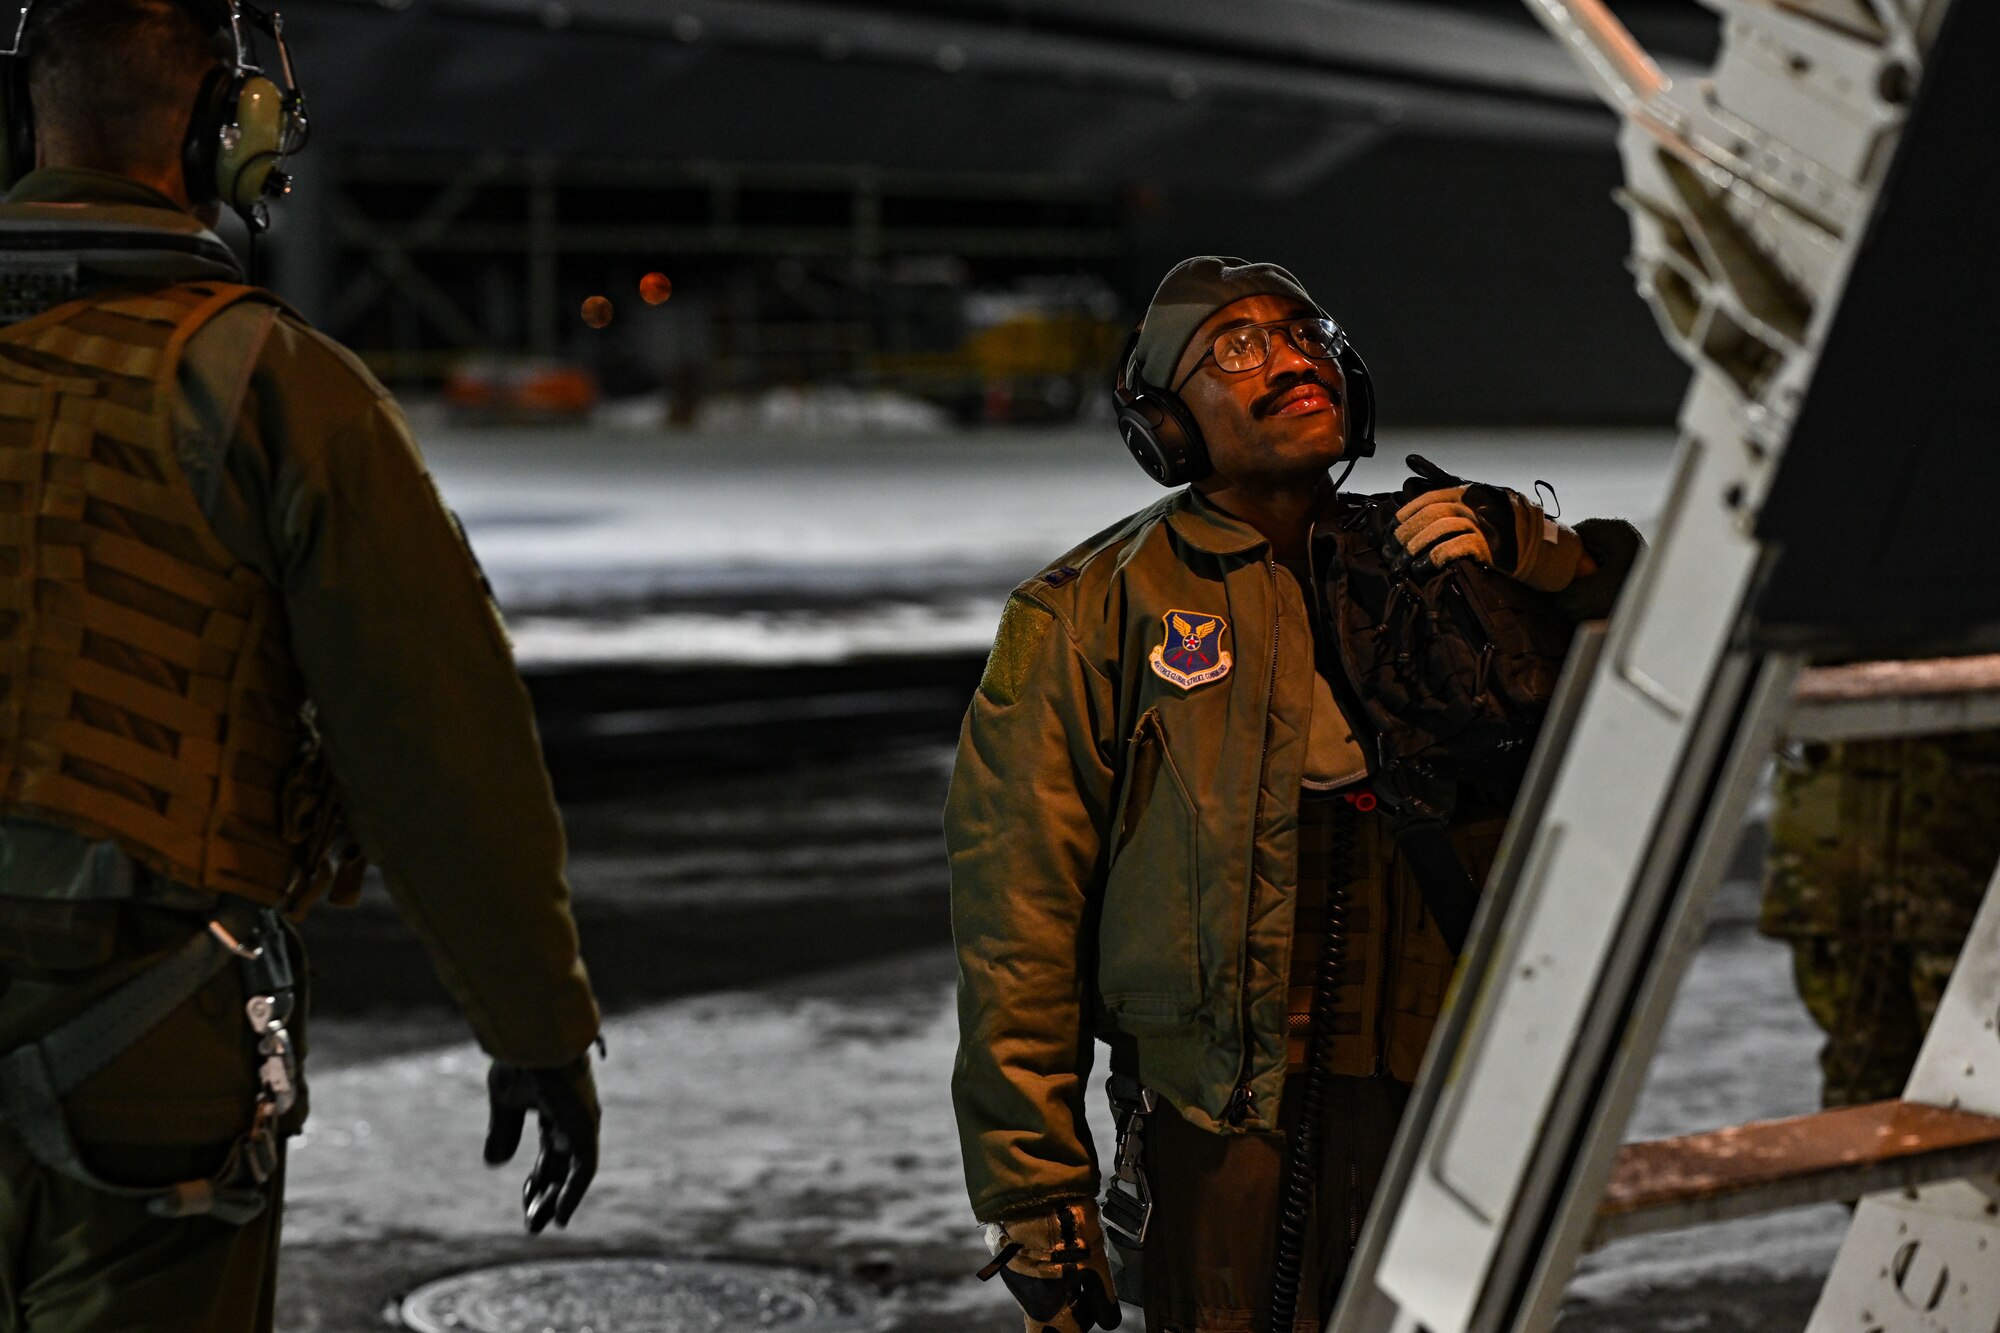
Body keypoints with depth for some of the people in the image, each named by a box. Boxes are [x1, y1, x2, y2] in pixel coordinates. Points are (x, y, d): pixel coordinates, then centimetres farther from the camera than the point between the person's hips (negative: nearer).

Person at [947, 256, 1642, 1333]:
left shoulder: (1439, 564, 12)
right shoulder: (1087, 616, 1)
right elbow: (1017, 919, -2)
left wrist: (1524, 548, -9)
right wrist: (1034, 1194, -6)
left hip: (1445, 1105, 4)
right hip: (1226, 1123, -3)